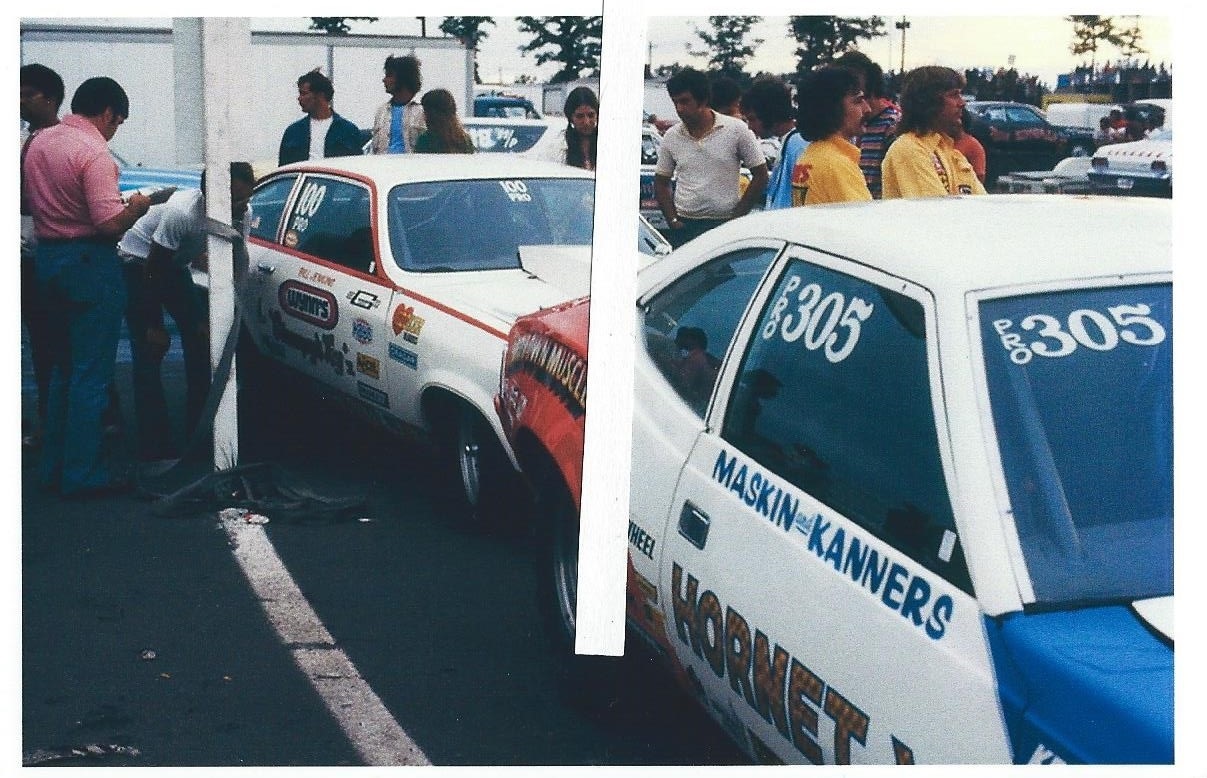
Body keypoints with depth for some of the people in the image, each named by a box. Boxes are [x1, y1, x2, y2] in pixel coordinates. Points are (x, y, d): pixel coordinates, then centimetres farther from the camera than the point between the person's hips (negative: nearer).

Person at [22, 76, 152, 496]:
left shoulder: (38, 143, 8)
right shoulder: (94, 154, -18)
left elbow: (29, 201, 19)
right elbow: (110, 224, -23)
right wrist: (136, 207, -5)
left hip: (47, 257, 9)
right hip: (89, 262, -9)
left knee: (63, 367, 19)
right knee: (92, 373, -1)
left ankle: (54, 465, 24)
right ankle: (82, 473, 4)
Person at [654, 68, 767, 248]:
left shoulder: (737, 130, -3)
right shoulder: (671, 137, 6)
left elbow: (760, 176, 0)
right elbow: (661, 182, 15)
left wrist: (737, 216, -5)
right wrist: (672, 221, 2)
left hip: (725, 225, -3)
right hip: (684, 226, 3)